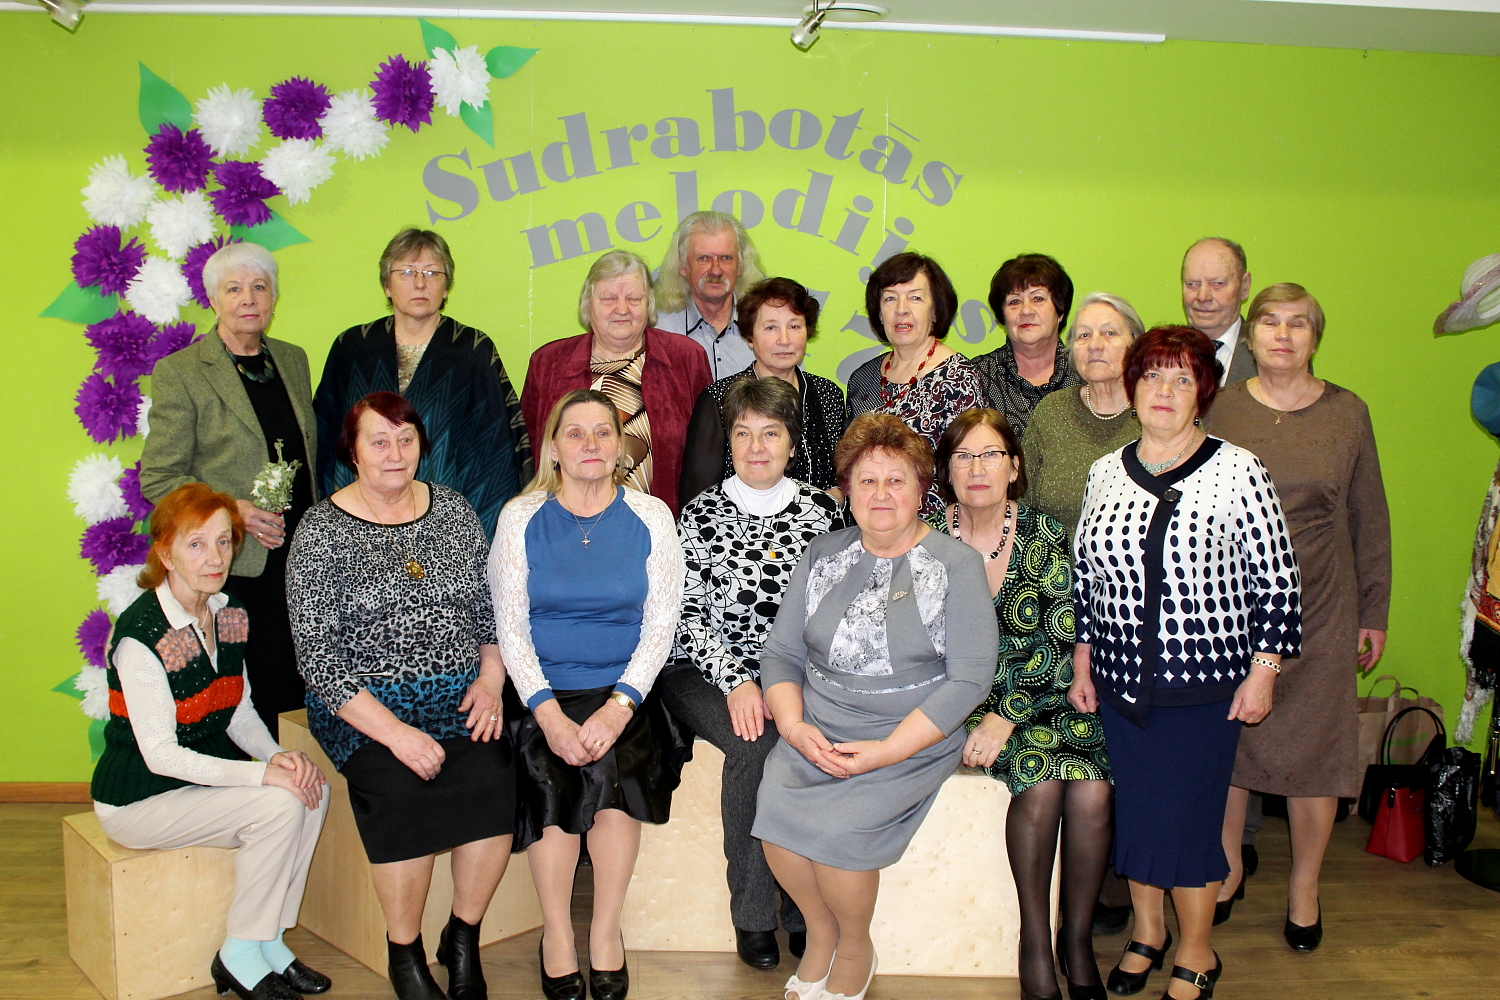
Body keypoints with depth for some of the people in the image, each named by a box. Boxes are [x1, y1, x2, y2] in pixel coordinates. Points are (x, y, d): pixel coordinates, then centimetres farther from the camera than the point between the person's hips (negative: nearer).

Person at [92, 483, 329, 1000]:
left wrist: (279, 755, -13)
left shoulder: (230, 613, 1)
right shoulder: (140, 635, -22)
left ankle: (269, 939, -1)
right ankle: (239, 957, -6)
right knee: (278, 805, -24)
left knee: (313, 788, -14)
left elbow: (239, 713, 8)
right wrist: (263, 773, -28)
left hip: (203, 776, 7)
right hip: (140, 800, -7)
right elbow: (160, 755, -23)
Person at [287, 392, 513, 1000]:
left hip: (460, 696, 3)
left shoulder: (453, 511, 9)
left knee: (492, 779, -25)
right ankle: (404, 950, -5)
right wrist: (392, 729, -19)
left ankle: (464, 938, -2)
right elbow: (317, 659, -9)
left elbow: (490, 608, 15)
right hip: (363, 703, -3)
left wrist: (491, 678, -4)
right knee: (403, 790, -30)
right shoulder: (321, 533, -3)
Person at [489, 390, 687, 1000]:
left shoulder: (649, 517, 3)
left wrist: (619, 705, -16)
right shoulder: (520, 517, 3)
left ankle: (606, 931, -6)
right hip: (543, 693, 0)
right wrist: (549, 713, -15)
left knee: (611, 765, -27)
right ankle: (556, 935, -6)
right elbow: (510, 627, -2)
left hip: (624, 691, 0)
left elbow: (661, 624, -1)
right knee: (548, 775, -26)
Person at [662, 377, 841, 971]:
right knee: (757, 743, -30)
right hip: (709, 674, -1)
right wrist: (735, 681, -14)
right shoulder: (702, 515, 4)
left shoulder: (821, 511, 8)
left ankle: (805, 908, -10)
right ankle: (753, 916, -12)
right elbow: (689, 614, -1)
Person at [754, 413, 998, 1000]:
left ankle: (855, 949, 6)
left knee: (836, 824, -25)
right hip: (815, 735, 4)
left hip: (912, 740, -3)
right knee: (774, 805, -23)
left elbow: (970, 678, -8)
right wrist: (794, 726, -9)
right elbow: (780, 653, 10)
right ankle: (820, 933, 6)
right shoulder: (822, 558, 12)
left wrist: (887, 750, -16)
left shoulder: (955, 565, -1)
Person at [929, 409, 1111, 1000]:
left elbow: (1063, 644, -7)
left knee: (1092, 790, -24)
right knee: (1041, 780, -27)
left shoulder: (1046, 538, -2)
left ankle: (1077, 939, -2)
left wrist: (1007, 713, -17)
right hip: (962, 697, -1)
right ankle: (1034, 941, -8)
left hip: (1044, 695, 1)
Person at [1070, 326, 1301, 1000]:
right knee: (1133, 811, 13)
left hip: (1204, 686, -4)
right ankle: (1146, 931, 36)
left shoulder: (1238, 472, -7)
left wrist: (1262, 672, -7)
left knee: (1187, 818, 4)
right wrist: (1082, 662, 10)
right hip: (1120, 683, 4)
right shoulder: (1106, 472, 6)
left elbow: (1277, 579, -6)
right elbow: (1083, 574, 12)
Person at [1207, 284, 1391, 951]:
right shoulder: (1219, 410, 2)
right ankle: (1227, 868, 28)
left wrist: (1374, 613, 6)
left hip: (1319, 606, 0)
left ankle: (1304, 886, 23)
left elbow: (1369, 520, 8)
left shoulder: (1347, 413, 4)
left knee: (1314, 740, 5)